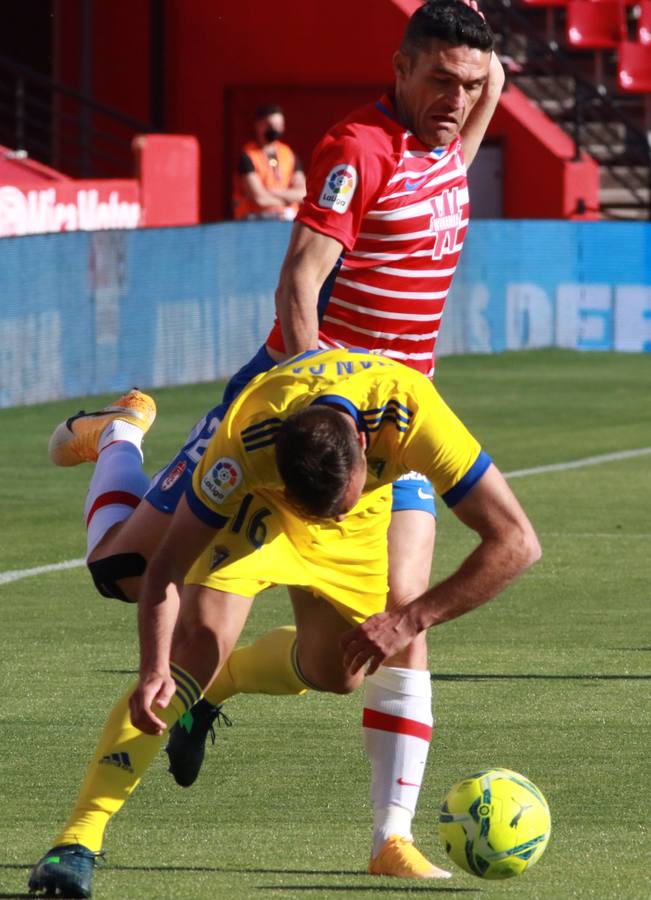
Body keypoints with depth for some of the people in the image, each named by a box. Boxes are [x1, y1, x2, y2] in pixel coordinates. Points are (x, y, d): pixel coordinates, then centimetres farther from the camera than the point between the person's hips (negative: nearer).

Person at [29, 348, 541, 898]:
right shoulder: (246, 445, -42)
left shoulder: (411, 415, -43)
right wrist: (154, 670, -47)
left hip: (371, 520, 3)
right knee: (198, 640, -23)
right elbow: (167, 564, -32)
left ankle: (214, 687, 38)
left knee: (334, 674, 6)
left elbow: (517, 543, -39)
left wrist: (409, 621, -44)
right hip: (259, 505, -3)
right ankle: (79, 837, -25)